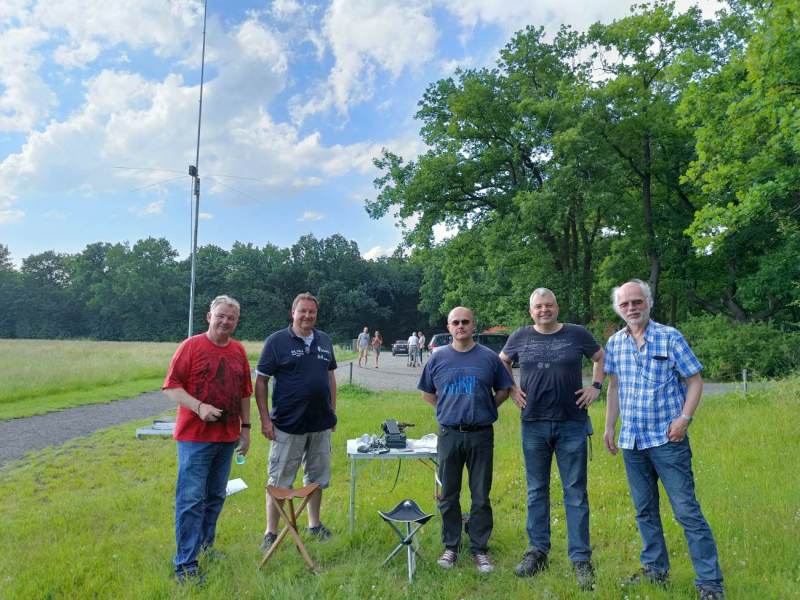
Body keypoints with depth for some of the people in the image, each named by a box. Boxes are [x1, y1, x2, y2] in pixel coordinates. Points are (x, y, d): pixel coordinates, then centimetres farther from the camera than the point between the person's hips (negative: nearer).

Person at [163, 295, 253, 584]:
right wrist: (199, 407, -24)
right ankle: (185, 563, 5)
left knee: (215, 497, 15)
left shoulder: (239, 351, 8)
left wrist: (246, 427, 12)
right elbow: (171, 386, -11)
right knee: (191, 499, -3)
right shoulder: (191, 346, -8)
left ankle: (206, 547, 31)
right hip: (195, 436, -5)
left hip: (227, 437, 6)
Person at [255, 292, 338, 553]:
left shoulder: (324, 341, 7)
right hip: (287, 425, -5)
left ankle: (314, 524, 34)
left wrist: (332, 411, 11)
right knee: (278, 481, 5)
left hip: (321, 425, 5)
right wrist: (265, 419, -11)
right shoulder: (277, 341, -8)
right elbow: (261, 381, -7)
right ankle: (271, 533, 19)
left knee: (317, 477, 17)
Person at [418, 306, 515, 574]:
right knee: (448, 496, 10)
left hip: (481, 434, -1)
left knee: (481, 497, 7)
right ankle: (450, 546, 25)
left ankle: (479, 549, 21)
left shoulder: (489, 358, 0)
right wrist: (449, 410, 4)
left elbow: (503, 390, 10)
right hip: (449, 434, 1)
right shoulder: (438, 358, 3)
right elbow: (427, 393, 13)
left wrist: (483, 410, 0)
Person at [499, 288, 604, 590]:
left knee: (575, 494, 3)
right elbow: (501, 363, 18)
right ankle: (537, 551, 24)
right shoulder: (520, 337, 2)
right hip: (533, 426, 2)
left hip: (572, 425, -1)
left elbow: (601, 357, 15)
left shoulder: (577, 334, 0)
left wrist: (596, 386, 3)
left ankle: (581, 559, 13)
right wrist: (511, 389, 6)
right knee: (536, 492, 11)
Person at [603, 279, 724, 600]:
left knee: (687, 512, -3)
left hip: (667, 440, -5)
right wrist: (609, 427, 11)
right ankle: (655, 570, 30)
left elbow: (695, 380, -5)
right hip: (631, 441, 5)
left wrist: (684, 418, -17)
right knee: (645, 511, 15)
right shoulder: (615, 343, 6)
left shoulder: (670, 337, -7)